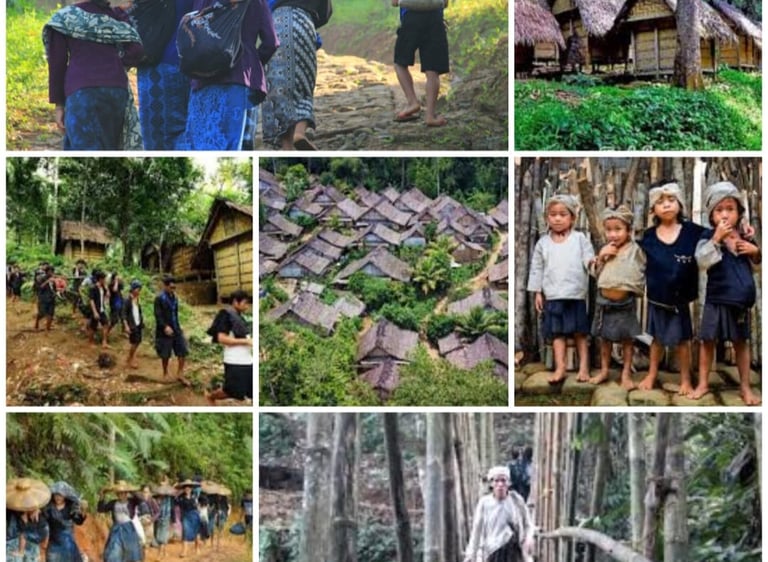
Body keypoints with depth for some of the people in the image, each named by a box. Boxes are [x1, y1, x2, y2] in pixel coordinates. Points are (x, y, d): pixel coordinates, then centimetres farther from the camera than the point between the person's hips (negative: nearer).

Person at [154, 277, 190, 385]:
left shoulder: (174, 298, 10)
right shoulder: (159, 298, -12)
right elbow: (158, 315, -19)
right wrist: (165, 326, -31)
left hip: (176, 329, 6)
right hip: (165, 331, -6)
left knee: (182, 352, 3)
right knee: (165, 355, 6)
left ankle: (180, 374, 12)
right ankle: (165, 374, 24)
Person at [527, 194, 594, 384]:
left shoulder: (580, 239, 1)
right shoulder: (543, 243, 6)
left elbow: (589, 260, -3)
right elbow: (537, 268, 9)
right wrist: (537, 292, 6)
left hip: (577, 295, -2)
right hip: (553, 296, 2)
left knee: (580, 332, 5)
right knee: (557, 332, 1)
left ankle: (584, 366, 9)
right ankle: (560, 367, 2)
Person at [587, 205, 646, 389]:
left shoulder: (634, 250, -9)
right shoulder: (605, 250, 3)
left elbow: (642, 274, -3)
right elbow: (594, 272, 5)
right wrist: (600, 257, -9)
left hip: (625, 303, -4)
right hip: (604, 301, 4)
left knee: (626, 338, 7)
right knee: (604, 337, 14)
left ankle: (626, 374, 16)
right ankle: (604, 371, 27)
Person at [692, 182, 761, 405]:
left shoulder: (744, 236, 2)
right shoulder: (709, 236, -9)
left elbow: (758, 262, 16)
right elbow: (702, 262, -24)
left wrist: (755, 251, -6)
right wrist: (717, 238, -29)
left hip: (741, 299, 3)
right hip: (717, 299, -3)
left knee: (741, 343, 12)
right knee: (708, 341, 7)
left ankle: (745, 387, 21)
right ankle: (703, 383, 22)